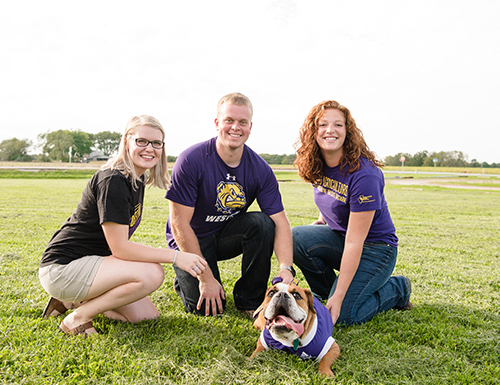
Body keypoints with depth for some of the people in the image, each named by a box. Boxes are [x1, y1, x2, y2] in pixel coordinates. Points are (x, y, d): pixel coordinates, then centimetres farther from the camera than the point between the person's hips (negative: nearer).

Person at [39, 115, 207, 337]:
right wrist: (175, 256, -25)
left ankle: (73, 300, 15)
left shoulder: (137, 179, 6)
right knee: (151, 274, -26)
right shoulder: (112, 181, -22)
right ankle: (78, 318, -8)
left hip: (90, 262, 9)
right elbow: (119, 247, -24)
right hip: (62, 268, -9)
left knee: (147, 315, 6)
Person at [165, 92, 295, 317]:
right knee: (209, 309, -20)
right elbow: (179, 224, -22)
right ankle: (185, 280, 16)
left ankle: (250, 299, -8)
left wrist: (285, 269, -32)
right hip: (190, 241, -3)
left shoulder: (260, 169, -12)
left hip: (228, 235, 4)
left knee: (262, 222, -27)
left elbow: (280, 222, -15)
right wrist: (206, 277, -22)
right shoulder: (191, 161, -22)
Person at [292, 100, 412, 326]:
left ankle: (397, 289, 9)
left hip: (374, 249, -6)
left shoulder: (364, 173, -27)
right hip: (338, 238, 6)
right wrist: (321, 224, -1)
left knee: (342, 315, -18)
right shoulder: (316, 166, -5)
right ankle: (326, 291, 3)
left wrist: (338, 298, -27)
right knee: (296, 238, -23)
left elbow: (354, 242, -28)